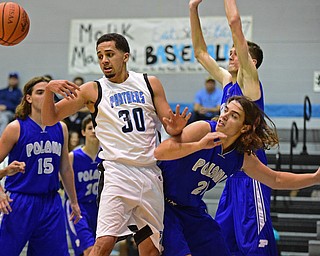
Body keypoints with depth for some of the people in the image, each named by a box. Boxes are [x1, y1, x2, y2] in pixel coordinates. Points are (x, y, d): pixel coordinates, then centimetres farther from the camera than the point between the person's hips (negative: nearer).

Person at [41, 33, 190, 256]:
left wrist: (175, 128, -15)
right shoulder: (93, 91, 4)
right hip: (117, 172, -3)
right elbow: (50, 119, 4)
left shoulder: (150, 84, 9)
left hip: (150, 173, 3)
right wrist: (49, 90, -16)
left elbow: (169, 125, 9)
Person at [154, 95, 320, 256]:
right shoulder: (203, 129, -20)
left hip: (192, 210, 6)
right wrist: (200, 145, -41)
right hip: (163, 202, -6)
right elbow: (159, 152, -30)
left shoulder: (243, 158, -3)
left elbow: (276, 180, 13)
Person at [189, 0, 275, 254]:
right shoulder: (228, 81, 14)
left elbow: (235, 23, -12)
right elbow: (201, 52, 20)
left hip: (251, 174, -9)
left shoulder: (249, 81, -6)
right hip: (233, 174, 9)